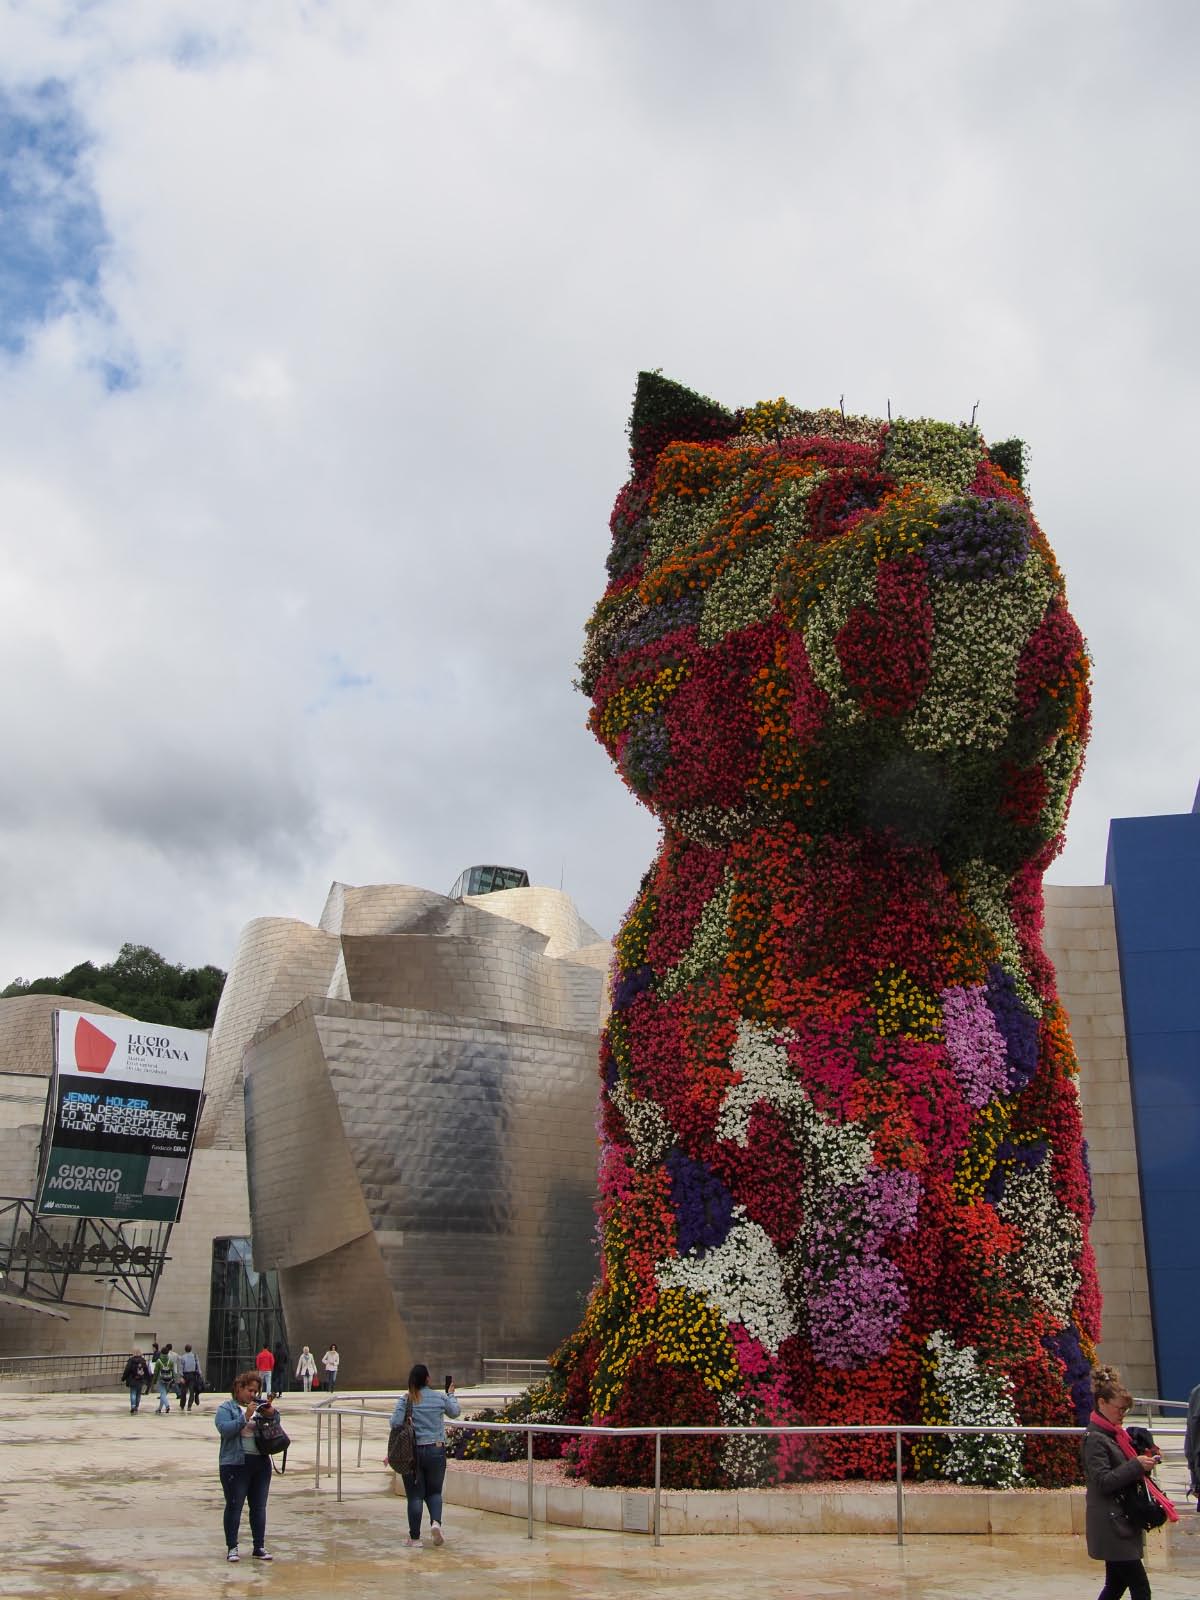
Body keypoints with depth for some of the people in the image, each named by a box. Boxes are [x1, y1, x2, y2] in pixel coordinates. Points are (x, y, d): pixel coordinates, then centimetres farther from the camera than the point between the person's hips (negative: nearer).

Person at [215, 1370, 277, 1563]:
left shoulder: (260, 1405, 12)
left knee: (259, 1506, 8)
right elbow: (225, 1429, -17)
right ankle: (232, 1547, 9)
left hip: (261, 1462, 5)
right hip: (235, 1464, -5)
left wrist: (272, 1414, -3)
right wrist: (245, 1417, -21)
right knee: (234, 1506, 0)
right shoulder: (226, 1408, -1)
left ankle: (259, 1547, 16)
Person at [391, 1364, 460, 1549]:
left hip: (412, 1451, -1)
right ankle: (436, 1521, -7)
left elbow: (395, 1423, -14)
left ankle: (414, 1538, 12)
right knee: (434, 1491, 18)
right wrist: (450, 1395, 33)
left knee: (415, 1495, 9)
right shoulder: (440, 1397, -1)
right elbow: (455, 1412, 16)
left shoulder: (405, 1400, -7)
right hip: (436, 1450, 1)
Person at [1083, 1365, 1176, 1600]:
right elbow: (1104, 1482, -21)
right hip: (1110, 1526, -9)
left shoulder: (1115, 1433, 13)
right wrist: (1137, 1465, -22)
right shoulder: (1095, 1439, -15)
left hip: (1122, 1524, 9)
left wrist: (1145, 1459, 6)